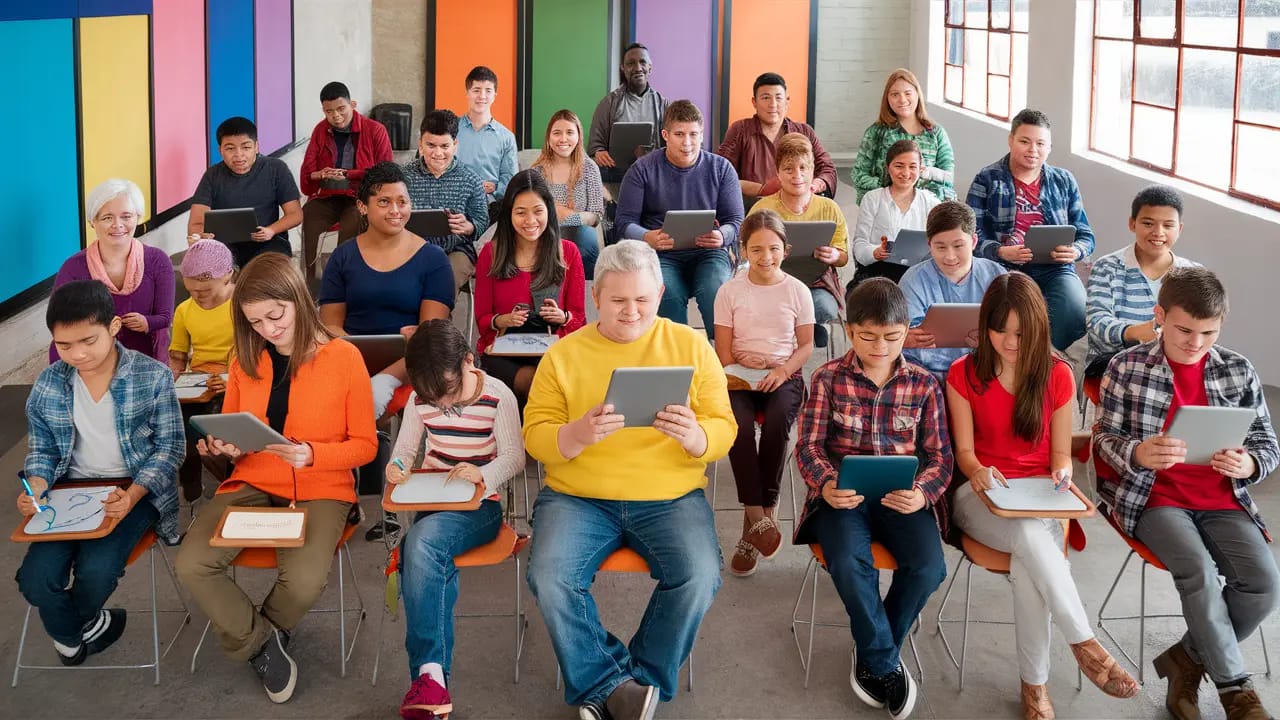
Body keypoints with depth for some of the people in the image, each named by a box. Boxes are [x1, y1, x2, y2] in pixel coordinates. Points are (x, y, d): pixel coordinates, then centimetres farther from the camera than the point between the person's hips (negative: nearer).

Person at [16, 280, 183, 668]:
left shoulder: (153, 377, -9)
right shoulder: (48, 385, 0)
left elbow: (169, 447, -6)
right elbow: (42, 450, 10)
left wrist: (133, 494, -24)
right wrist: (35, 488, -14)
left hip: (135, 490, -3)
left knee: (95, 570, -27)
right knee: (35, 579, -20)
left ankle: (74, 630, 11)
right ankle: (75, 634, 15)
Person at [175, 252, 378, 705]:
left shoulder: (343, 357, -8)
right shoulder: (245, 358, 4)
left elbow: (365, 445, -3)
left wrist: (312, 454, -21)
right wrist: (224, 446, -7)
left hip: (320, 491, -4)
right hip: (252, 486, 4)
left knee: (304, 582, -30)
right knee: (191, 565, -21)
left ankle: (268, 630, 7)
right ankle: (258, 641, 4)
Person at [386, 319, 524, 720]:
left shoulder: (498, 398, -9)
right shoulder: (420, 399, 4)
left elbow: (514, 458, -6)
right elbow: (405, 446, 12)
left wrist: (482, 473, -26)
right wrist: (397, 466, -12)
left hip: (479, 506, -4)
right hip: (431, 503, 4)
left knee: (422, 539, -34)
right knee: (430, 562, -30)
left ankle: (427, 673, -35)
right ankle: (431, 674, -29)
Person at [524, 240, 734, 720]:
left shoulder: (692, 347, 3)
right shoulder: (563, 354, 3)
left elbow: (724, 432, 1)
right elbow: (535, 436, -2)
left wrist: (694, 436, -23)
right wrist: (577, 434, -24)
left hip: (669, 498, 0)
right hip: (578, 497, 0)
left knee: (699, 577, -26)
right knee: (550, 578, -26)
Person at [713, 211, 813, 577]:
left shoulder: (797, 290, 3)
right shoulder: (730, 291, 3)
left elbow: (806, 345, 6)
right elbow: (724, 351, 4)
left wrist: (783, 371, -12)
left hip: (784, 375, 0)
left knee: (778, 421, -33)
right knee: (738, 423, -33)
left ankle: (756, 519, -25)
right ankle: (759, 515, -30)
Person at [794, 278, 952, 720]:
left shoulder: (923, 384, 5)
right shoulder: (828, 378, 2)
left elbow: (939, 456, 4)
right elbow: (809, 446, -1)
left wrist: (922, 492, -18)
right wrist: (826, 484, -23)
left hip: (902, 496, 2)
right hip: (843, 494, -1)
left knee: (928, 567, -25)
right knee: (849, 564, -32)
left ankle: (873, 658, 1)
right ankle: (886, 664, -8)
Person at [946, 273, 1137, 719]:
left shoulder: (1057, 375, 4)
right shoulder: (964, 375, 1)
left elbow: (1060, 453, 7)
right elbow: (964, 451, 0)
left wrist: (1061, 473, -17)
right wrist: (977, 472, -23)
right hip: (983, 495, -1)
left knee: (1028, 558, -36)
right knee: (1030, 536, -38)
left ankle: (1035, 683, -25)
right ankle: (1085, 646, -29)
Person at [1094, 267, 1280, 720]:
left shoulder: (1238, 371, 6)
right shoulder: (1127, 368, -1)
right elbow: (1105, 440, 0)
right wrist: (1138, 453, -24)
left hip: (1222, 501, 3)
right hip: (1154, 498, -3)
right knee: (1198, 570, -30)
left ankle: (1186, 658, 2)